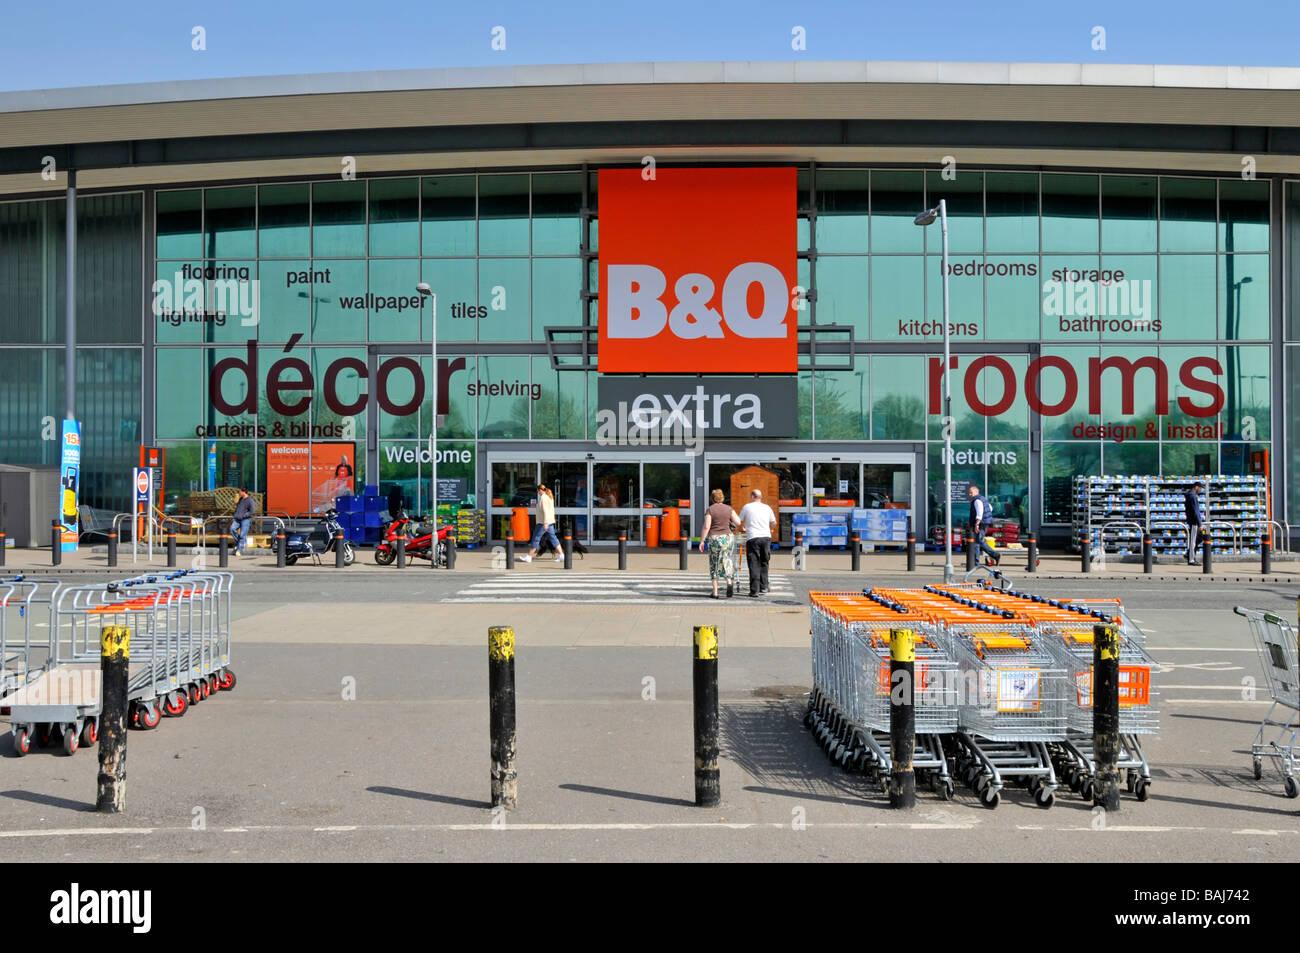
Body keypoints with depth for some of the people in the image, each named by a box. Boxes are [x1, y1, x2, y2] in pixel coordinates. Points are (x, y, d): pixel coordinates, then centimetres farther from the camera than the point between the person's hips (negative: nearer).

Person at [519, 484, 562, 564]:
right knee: (553, 538, 7)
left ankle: (529, 556, 7)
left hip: (543, 522, -9)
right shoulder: (550, 497, 14)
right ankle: (561, 555, 0)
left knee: (536, 538, 0)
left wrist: (545, 523, -27)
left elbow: (545, 511, -23)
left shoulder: (543, 498, -15)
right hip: (550, 522, 9)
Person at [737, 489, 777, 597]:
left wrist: (742, 529, 34)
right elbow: (774, 523, 20)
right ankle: (763, 587, 19)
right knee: (764, 564, 16)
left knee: (754, 565, -3)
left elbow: (739, 522, 13)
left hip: (752, 538, -3)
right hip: (766, 537, 3)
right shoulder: (767, 507, 11)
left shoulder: (747, 507, 3)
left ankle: (754, 591, -7)